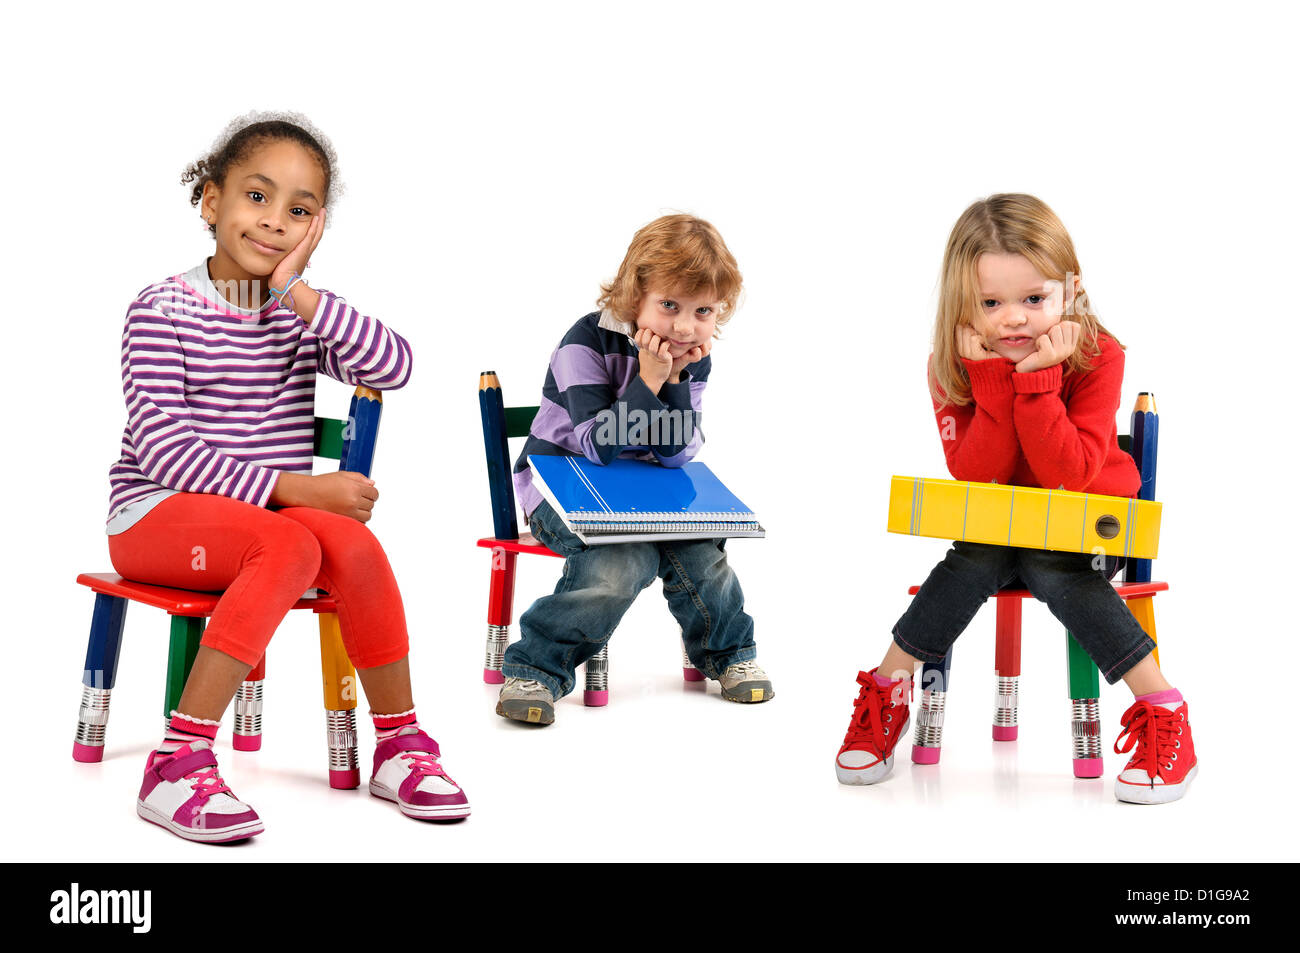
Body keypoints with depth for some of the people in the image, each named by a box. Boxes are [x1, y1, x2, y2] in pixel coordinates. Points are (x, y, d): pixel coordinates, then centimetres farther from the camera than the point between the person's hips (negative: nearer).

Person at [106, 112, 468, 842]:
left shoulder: (301, 314, 8)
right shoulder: (165, 309, -7)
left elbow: (394, 367, -10)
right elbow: (161, 448, -16)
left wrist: (302, 297, -19)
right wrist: (287, 487, -22)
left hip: (270, 511, 5)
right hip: (158, 511, -5)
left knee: (353, 542, -26)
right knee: (291, 544, -33)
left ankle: (399, 746, -12)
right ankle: (178, 766, -33)